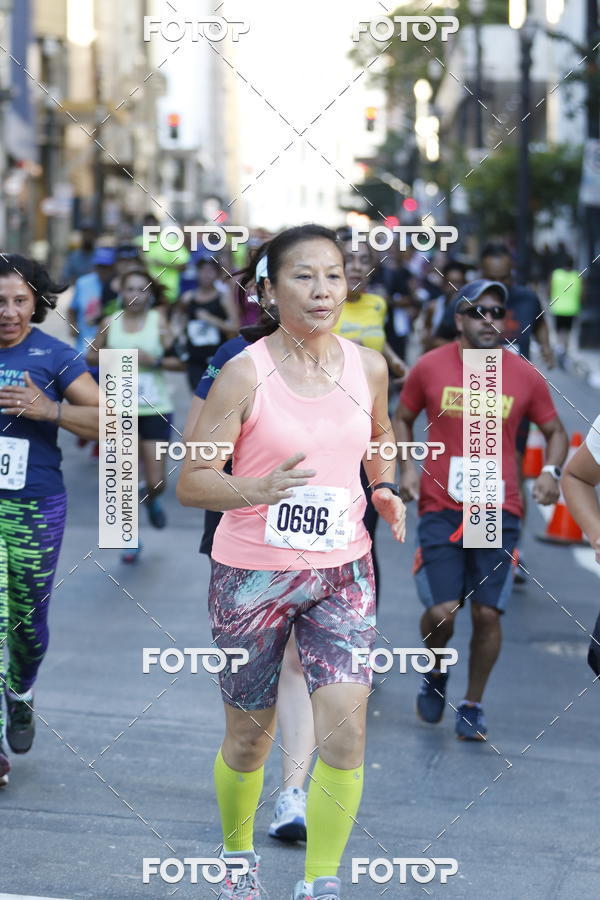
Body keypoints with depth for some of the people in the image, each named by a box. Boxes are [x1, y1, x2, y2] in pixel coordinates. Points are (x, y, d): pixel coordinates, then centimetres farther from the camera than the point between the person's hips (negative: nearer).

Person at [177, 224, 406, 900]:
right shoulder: (245, 373, -13)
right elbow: (191, 483, -14)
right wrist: (261, 489, -32)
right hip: (252, 575, -3)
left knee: (344, 730, -12)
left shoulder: (368, 366, 0)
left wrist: (384, 489, 3)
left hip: (342, 572, 3)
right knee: (249, 739, 11)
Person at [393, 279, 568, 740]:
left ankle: (473, 706, 18)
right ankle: (435, 675, 25)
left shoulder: (525, 376, 1)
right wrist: (408, 467, -1)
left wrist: (551, 472, -7)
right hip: (440, 508, -1)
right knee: (442, 612, -8)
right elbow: (402, 419, 14)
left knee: (488, 614, -2)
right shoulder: (429, 367, 0)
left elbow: (555, 431, 11)